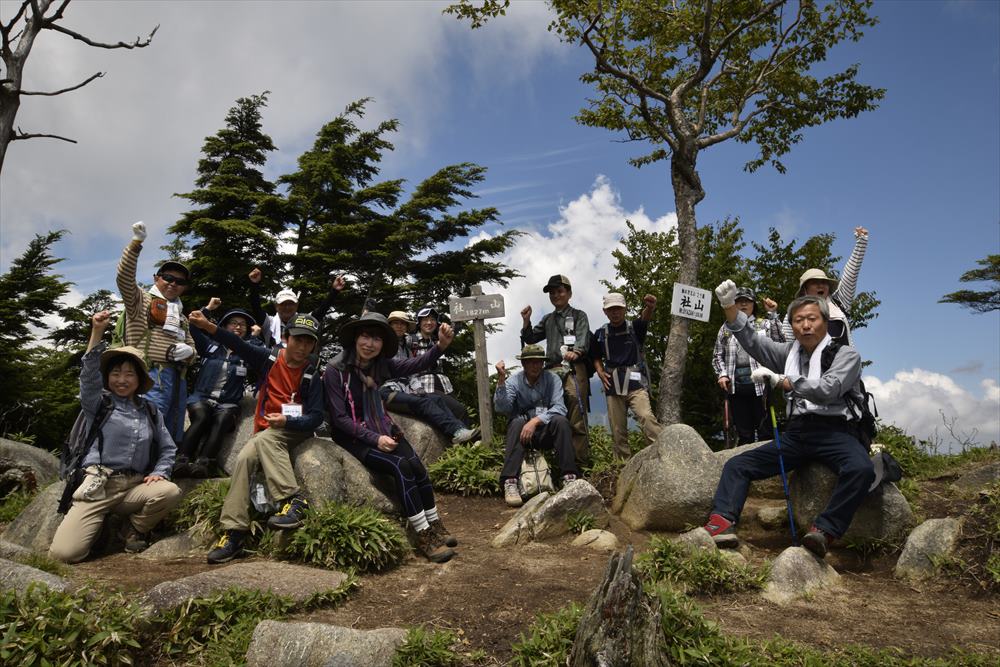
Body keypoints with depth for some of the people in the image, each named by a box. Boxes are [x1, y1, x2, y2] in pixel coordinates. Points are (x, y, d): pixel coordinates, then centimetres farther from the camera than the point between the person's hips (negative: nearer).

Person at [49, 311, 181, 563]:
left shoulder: (151, 411, 14)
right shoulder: (98, 403, 6)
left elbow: (168, 448, 14)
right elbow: (89, 373, -12)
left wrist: (159, 472, -6)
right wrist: (97, 332, -23)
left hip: (134, 487, 3)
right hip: (98, 485, -3)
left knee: (171, 492, -29)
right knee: (64, 553, -20)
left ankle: (137, 529, 1)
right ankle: (98, 525, 15)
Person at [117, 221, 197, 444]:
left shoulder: (181, 317, 29)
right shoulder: (142, 300, 13)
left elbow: (192, 349, 26)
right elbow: (124, 278, -6)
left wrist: (189, 352, 1)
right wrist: (136, 244, -15)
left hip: (178, 378, 7)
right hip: (153, 373, -7)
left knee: (172, 437, 6)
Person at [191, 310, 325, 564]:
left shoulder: (311, 376, -7)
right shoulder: (269, 358, -1)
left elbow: (316, 418, -11)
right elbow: (239, 345, -15)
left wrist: (286, 421, -28)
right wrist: (208, 326, -29)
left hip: (295, 430, -3)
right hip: (265, 431, 3)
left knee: (262, 439, -31)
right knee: (244, 458, -23)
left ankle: (293, 499, -34)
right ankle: (234, 532, -21)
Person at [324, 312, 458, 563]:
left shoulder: (381, 364, 0)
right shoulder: (336, 369, -15)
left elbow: (417, 364, -9)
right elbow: (339, 418, -16)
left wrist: (441, 345, -27)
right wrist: (374, 439, -22)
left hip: (381, 429, 5)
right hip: (352, 438, -5)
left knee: (417, 464, -17)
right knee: (400, 466, -25)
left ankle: (434, 526, -3)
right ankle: (423, 538, -17)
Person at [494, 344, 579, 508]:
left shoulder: (552, 379, -3)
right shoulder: (514, 382, -2)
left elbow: (559, 408, -16)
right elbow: (502, 408, -18)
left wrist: (536, 420, -29)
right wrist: (501, 380, -28)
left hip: (547, 431, 0)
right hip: (523, 432, 0)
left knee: (560, 421, -29)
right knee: (517, 423, -33)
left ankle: (569, 477, -31)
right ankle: (510, 483, -41)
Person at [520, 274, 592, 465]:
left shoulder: (578, 315, 12)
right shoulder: (548, 320, 28)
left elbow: (583, 338, -7)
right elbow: (530, 338, 29)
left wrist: (576, 352, -28)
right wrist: (526, 321, 11)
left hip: (573, 369, -5)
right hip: (551, 370, 5)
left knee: (576, 419, -14)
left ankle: (580, 461, -15)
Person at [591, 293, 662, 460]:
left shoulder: (634, 327, 1)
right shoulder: (601, 333, 10)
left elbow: (645, 319, -21)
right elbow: (596, 357, 22)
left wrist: (649, 308, -45)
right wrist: (600, 372, 2)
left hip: (635, 382, -3)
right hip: (613, 385, 3)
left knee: (646, 416, -25)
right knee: (617, 429, 6)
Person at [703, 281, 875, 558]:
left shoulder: (846, 355, 4)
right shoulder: (789, 352, 19)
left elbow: (827, 390, -14)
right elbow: (752, 341, 5)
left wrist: (780, 380, -13)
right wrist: (730, 306, -10)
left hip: (835, 431, -4)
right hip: (796, 433, 5)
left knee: (860, 469, -37)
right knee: (737, 465, -9)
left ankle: (823, 530, -31)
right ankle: (721, 523, -26)